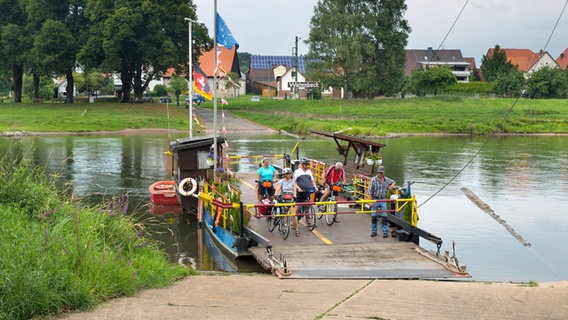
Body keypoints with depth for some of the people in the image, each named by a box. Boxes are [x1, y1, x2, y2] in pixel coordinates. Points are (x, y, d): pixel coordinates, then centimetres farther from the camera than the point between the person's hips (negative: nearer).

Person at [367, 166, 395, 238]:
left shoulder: (386, 179, 3)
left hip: (383, 200, 2)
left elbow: (393, 182, 23)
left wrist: (391, 186, 0)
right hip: (375, 199, -2)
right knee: (374, 216, 5)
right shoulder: (373, 180, -9)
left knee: (384, 216, -3)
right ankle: (373, 231, 16)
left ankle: (385, 232, 1)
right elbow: (370, 191, -9)